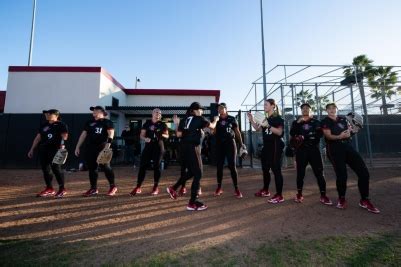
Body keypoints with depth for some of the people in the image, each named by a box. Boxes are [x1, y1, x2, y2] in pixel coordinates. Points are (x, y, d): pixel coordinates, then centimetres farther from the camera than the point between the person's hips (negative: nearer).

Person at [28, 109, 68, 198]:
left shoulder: (61, 125, -3)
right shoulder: (43, 125, 18)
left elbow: (64, 136, -13)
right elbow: (38, 138, 21)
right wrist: (32, 149, 19)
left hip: (55, 149, -7)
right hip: (43, 149, 7)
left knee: (56, 168, -9)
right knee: (45, 169, 9)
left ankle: (62, 189, 0)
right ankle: (49, 189, 20)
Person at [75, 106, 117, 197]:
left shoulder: (107, 122, -1)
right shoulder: (89, 122, 18)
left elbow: (111, 133, -13)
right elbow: (83, 134, 19)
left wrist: (107, 145, -26)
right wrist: (78, 147, 14)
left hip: (102, 147, -6)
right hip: (90, 148, 6)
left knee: (105, 167, -5)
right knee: (92, 168, 9)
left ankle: (113, 186, 8)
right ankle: (93, 188, 20)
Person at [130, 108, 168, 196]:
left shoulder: (163, 124, 5)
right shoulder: (147, 123, 7)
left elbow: (167, 136, 6)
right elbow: (142, 135, 5)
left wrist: (161, 134, -14)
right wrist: (145, 138, -16)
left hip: (158, 147, -1)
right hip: (148, 147, 1)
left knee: (156, 166, 2)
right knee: (142, 166, -1)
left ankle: (156, 187, 14)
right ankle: (138, 187, 8)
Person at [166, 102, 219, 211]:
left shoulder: (184, 120, 13)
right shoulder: (199, 119, 0)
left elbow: (178, 134, 8)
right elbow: (212, 126, 13)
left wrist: (177, 124, 19)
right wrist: (216, 120, 33)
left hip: (184, 148, 7)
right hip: (193, 148, -7)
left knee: (191, 172, 23)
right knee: (198, 174, 0)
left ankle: (173, 188, 27)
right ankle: (192, 203, 3)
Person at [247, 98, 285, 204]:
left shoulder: (278, 118, -6)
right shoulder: (265, 118, 16)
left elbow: (279, 132, -15)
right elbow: (257, 129, 17)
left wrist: (268, 125, -24)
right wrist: (251, 120, 6)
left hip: (275, 146, -8)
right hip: (266, 146, 8)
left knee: (276, 169, -7)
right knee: (265, 168, 15)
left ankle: (279, 195, 0)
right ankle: (265, 190, 30)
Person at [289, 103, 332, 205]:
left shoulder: (316, 122, 13)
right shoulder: (296, 122, 12)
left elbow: (320, 134, -1)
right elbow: (292, 133, -6)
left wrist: (304, 137, -13)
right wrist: (298, 122, -15)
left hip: (314, 149, 1)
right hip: (301, 150, 0)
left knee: (319, 172, -3)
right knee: (300, 172, 2)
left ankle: (323, 196, 5)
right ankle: (299, 194, 13)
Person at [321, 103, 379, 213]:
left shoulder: (343, 119, 16)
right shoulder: (325, 121, -1)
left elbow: (351, 130, 23)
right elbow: (328, 136, -12)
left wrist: (353, 130, 0)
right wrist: (339, 136, -30)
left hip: (347, 147, 6)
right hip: (335, 150, -6)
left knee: (363, 172, 0)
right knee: (342, 175, -7)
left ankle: (364, 200, 15)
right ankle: (342, 199, 16)